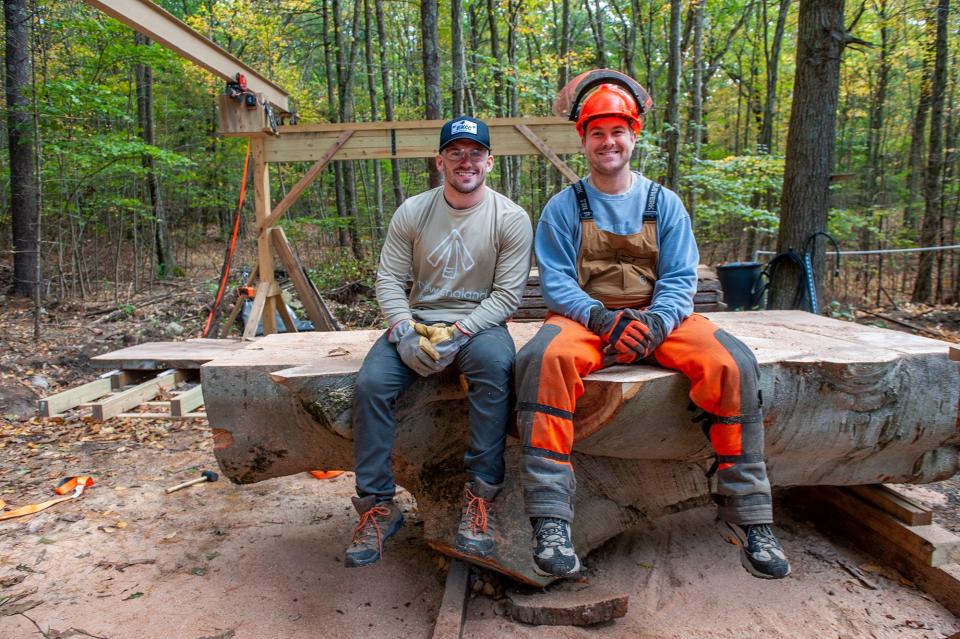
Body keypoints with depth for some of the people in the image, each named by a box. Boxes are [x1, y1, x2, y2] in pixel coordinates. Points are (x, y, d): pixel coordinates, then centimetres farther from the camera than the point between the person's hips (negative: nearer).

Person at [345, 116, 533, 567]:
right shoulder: (412, 212, 4)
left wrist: (458, 333, -20)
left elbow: (507, 294, -7)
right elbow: (389, 279, 3)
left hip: (480, 323, -2)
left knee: (496, 365, -36)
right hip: (418, 321, 2)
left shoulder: (511, 219, -2)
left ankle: (479, 499, -24)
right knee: (370, 383, -23)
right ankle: (377, 506, -8)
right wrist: (404, 330, -16)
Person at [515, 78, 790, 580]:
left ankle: (748, 515, -12)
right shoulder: (563, 208, 7)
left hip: (659, 318, 2)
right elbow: (555, 280, -2)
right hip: (585, 318, -2)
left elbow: (680, 278, 3)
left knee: (734, 363, -25)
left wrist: (655, 322, -18)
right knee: (543, 358, -35)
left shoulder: (664, 203, 12)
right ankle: (550, 518, -33)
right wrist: (601, 318, -22)